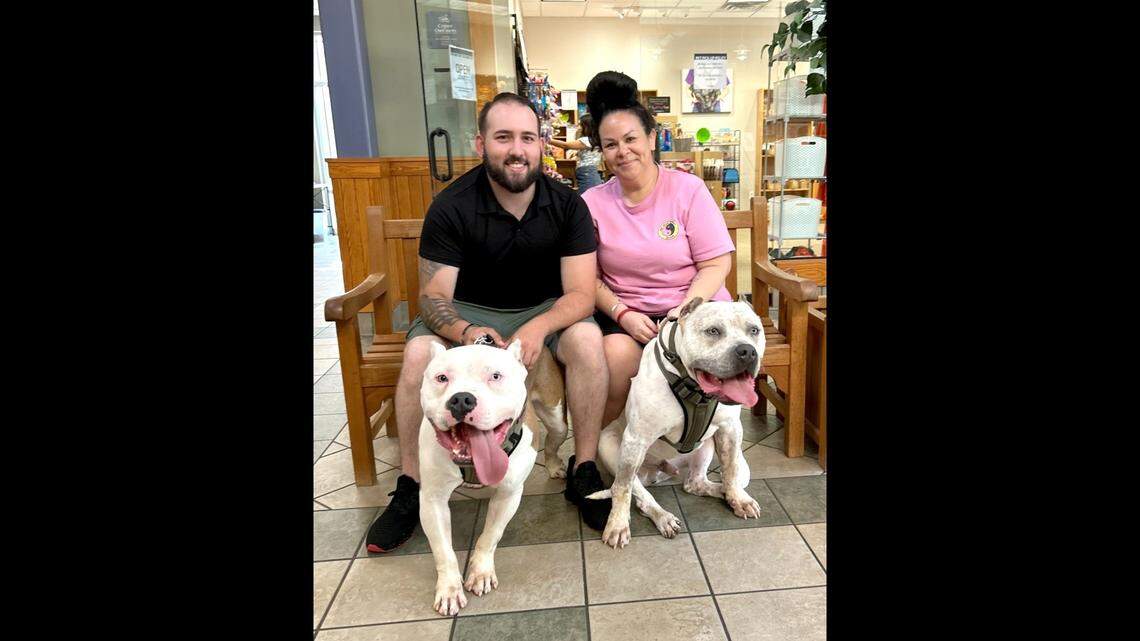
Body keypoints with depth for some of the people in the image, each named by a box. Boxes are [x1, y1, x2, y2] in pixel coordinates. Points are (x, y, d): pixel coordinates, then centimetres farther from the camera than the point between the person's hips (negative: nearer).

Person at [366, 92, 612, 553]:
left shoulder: (566, 204, -11)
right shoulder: (451, 206, -14)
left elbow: (581, 293, -16)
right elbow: (434, 297, -14)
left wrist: (538, 327, -38)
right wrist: (467, 332, -38)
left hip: (546, 309, 0)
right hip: (468, 311, 0)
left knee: (588, 338, -30)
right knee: (418, 353, -28)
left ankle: (584, 471, -14)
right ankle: (411, 487, -10)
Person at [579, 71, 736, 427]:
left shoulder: (688, 190, -1)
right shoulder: (592, 203, 3)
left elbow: (717, 264, -3)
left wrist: (685, 310, -19)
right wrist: (622, 313, -14)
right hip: (623, 315, 1)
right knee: (617, 354, -30)